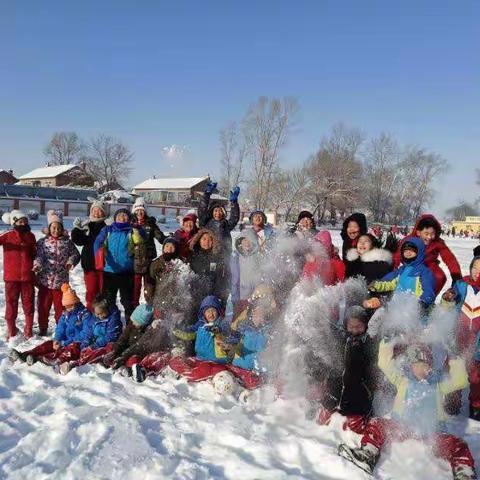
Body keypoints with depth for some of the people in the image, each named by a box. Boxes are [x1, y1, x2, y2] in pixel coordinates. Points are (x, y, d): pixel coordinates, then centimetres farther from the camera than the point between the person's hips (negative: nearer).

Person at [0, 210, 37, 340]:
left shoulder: (30, 236, 6)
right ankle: (11, 331, 18)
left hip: (27, 276, 2)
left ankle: (29, 331, 21)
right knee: (11, 303, 6)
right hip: (11, 276, -2)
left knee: (28, 303, 9)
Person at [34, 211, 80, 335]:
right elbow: (38, 256, -6)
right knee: (43, 306, 8)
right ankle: (43, 328, 24)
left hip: (61, 280, 0)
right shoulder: (42, 242, 2)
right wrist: (37, 265, -26)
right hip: (45, 280, 1)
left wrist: (71, 262, -15)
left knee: (60, 306, 8)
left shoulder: (67, 242, 2)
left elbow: (76, 254, 5)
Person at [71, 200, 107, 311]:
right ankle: (90, 312, 18)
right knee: (91, 290, 8)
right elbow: (78, 241, 2)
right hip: (89, 263, 3)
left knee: (104, 290, 2)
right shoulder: (86, 225, 8)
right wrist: (77, 229, -13)